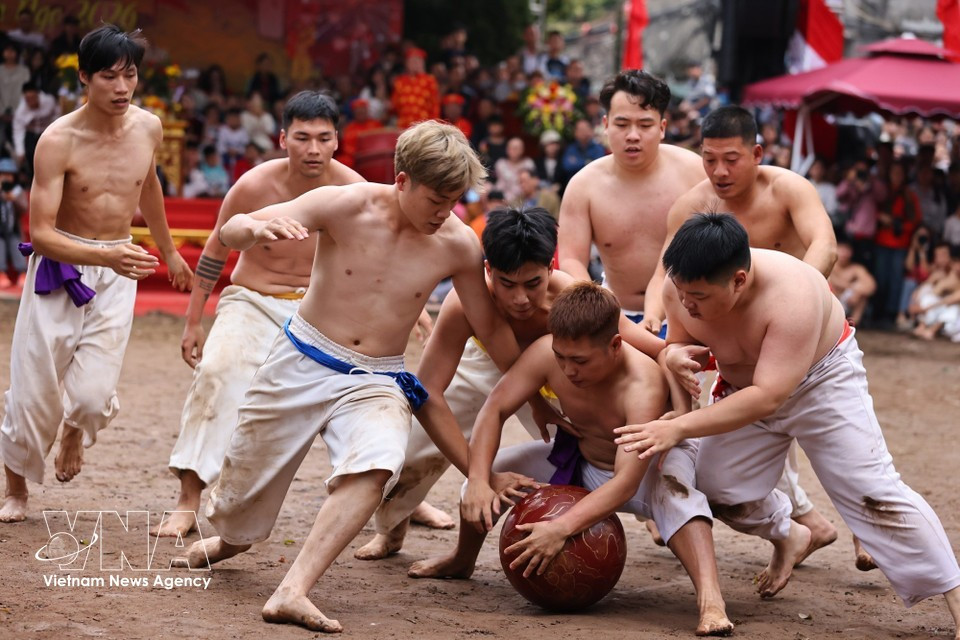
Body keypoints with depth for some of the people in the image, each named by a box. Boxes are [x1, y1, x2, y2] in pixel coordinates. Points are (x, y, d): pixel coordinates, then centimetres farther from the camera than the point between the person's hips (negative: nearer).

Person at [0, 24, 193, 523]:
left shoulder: (148, 128, -4)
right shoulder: (58, 141, -19)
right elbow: (41, 234, -23)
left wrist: (169, 252, 30)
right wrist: (107, 256, -38)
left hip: (117, 275, 3)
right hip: (58, 267, -3)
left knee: (93, 394, -10)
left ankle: (76, 431, 28)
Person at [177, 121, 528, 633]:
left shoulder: (457, 245, -10)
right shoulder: (347, 206, -16)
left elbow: (492, 331, 5)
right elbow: (230, 232, -19)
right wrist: (257, 228, -42)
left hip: (375, 382, 0)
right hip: (301, 362, 0)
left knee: (375, 467, -32)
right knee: (245, 478, 13)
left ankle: (291, 593, -34)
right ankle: (230, 538, 52)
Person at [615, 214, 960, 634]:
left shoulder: (790, 295, -41)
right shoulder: (679, 288, -23)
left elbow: (766, 397, -43)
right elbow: (683, 343, -3)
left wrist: (679, 428, -48)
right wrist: (674, 354, -29)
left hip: (822, 376, -6)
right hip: (742, 386, 6)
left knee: (872, 493, -13)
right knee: (718, 489, -1)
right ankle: (789, 537, 30)